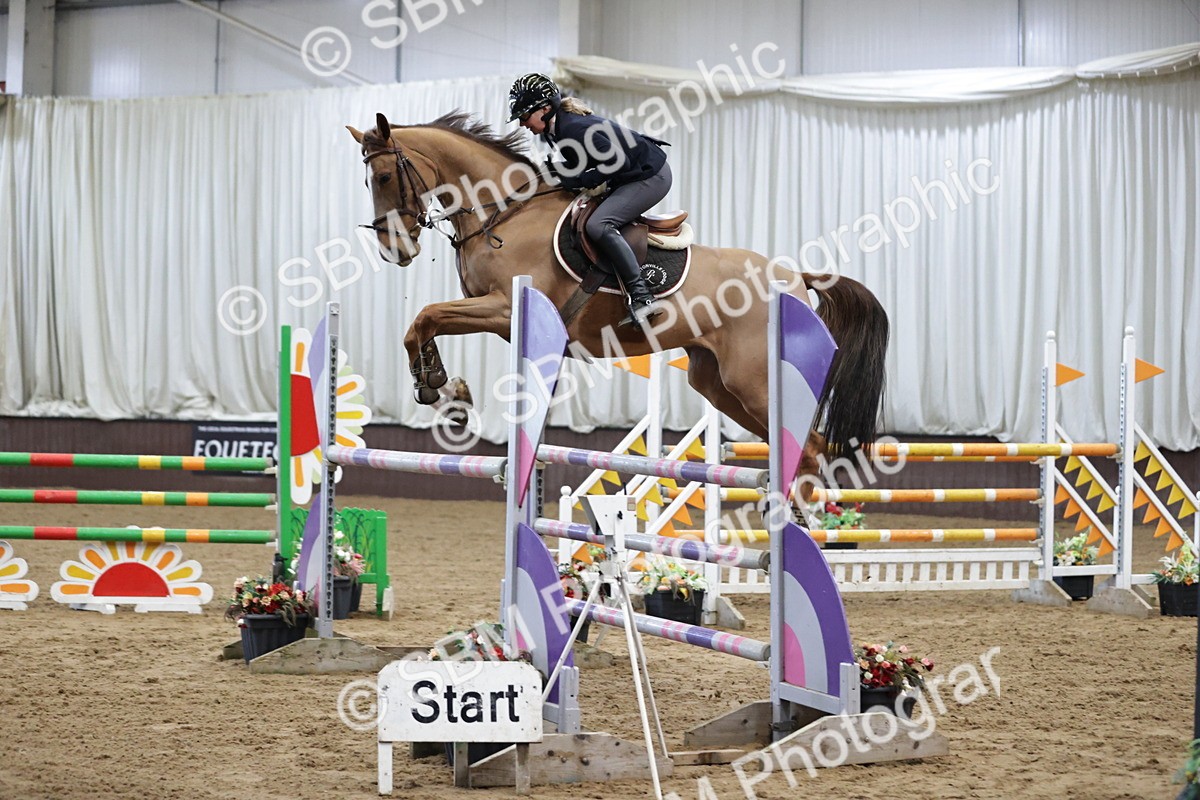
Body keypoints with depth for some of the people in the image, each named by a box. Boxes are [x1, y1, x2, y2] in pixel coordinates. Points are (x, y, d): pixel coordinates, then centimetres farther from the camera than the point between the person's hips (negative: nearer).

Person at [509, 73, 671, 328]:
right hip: (634, 176, 11)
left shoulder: (574, 128, -25)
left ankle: (642, 297, -25)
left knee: (599, 225, -25)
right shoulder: (555, 130, 4)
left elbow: (619, 162, -26)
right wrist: (556, 171, -4)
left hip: (651, 176, -11)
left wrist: (577, 180, -21)